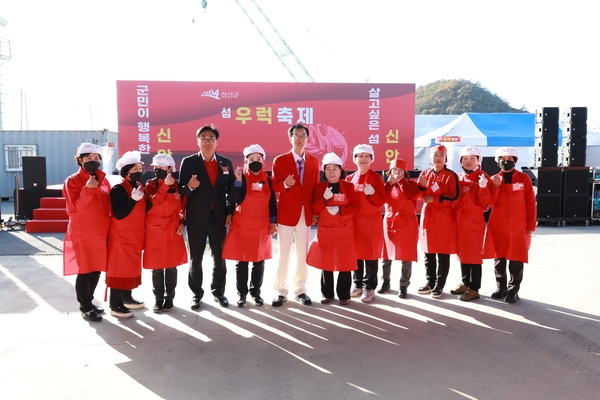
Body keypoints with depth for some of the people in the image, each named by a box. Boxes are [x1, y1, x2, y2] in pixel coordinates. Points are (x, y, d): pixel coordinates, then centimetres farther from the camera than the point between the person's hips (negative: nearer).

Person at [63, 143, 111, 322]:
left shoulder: (103, 180, 9)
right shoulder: (72, 181, -7)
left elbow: (110, 204, 14)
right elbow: (75, 209, -15)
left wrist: (109, 228, 5)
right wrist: (88, 189, -26)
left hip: (101, 233, 6)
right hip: (82, 235, -5)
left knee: (97, 270, 13)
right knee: (85, 271, 1)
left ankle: (89, 302, 29)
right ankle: (85, 307, 14)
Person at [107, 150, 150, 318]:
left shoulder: (140, 187, 9)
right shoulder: (119, 189, -15)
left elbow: (144, 210, 12)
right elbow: (119, 214, -23)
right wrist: (134, 199, -28)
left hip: (135, 236, 8)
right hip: (121, 237, -8)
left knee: (132, 267, 16)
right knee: (119, 269, -2)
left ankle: (127, 298, 29)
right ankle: (115, 305, 6)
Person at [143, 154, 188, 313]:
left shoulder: (177, 185, 3)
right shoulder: (151, 184, 0)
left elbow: (183, 207, 11)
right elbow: (153, 202, -18)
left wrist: (182, 223, -2)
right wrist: (165, 185, -25)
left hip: (173, 230, 1)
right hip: (154, 229, -1)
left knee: (172, 265, 7)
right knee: (156, 266, 5)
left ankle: (169, 298, 19)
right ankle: (158, 298, 17)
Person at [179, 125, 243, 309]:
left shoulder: (226, 163, 4)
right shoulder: (188, 162, -2)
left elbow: (231, 191, 4)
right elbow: (181, 190, -5)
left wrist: (232, 202, -12)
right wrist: (189, 187, -23)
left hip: (219, 216, 2)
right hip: (196, 218, -2)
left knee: (220, 257, 11)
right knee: (195, 258, 8)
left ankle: (218, 291, 28)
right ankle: (196, 294, 24)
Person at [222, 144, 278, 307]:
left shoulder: (267, 179, 4)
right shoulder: (241, 178, -5)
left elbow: (272, 202, 8)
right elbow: (235, 200, -15)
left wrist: (273, 222, 4)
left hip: (262, 226, 3)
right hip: (242, 225, -2)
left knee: (259, 262, 10)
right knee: (242, 262, 5)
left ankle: (256, 292, 24)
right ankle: (242, 293, 17)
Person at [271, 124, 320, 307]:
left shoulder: (313, 161, 8)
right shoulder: (280, 160, -1)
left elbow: (315, 188, 8)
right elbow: (274, 187, -3)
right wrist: (285, 184, -25)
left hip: (306, 214, 3)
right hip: (286, 213, -3)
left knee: (302, 254, 9)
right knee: (284, 254, 3)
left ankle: (300, 290, 21)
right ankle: (281, 291, 15)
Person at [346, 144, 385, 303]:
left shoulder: (376, 178, -5)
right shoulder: (350, 179, 8)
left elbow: (381, 201, -10)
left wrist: (372, 193, -28)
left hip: (372, 222, -4)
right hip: (354, 222, 4)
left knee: (371, 254, 2)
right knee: (356, 254, 11)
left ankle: (369, 287, 12)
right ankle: (358, 285, 24)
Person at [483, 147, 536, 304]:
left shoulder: (524, 178, 1)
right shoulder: (494, 179, 7)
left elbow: (531, 204, 1)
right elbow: (491, 203, -2)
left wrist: (531, 225, -3)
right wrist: (496, 186, -15)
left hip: (518, 226, -2)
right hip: (497, 225, 2)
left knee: (516, 260, 0)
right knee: (498, 258, 8)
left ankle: (513, 291, 11)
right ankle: (501, 288, 21)